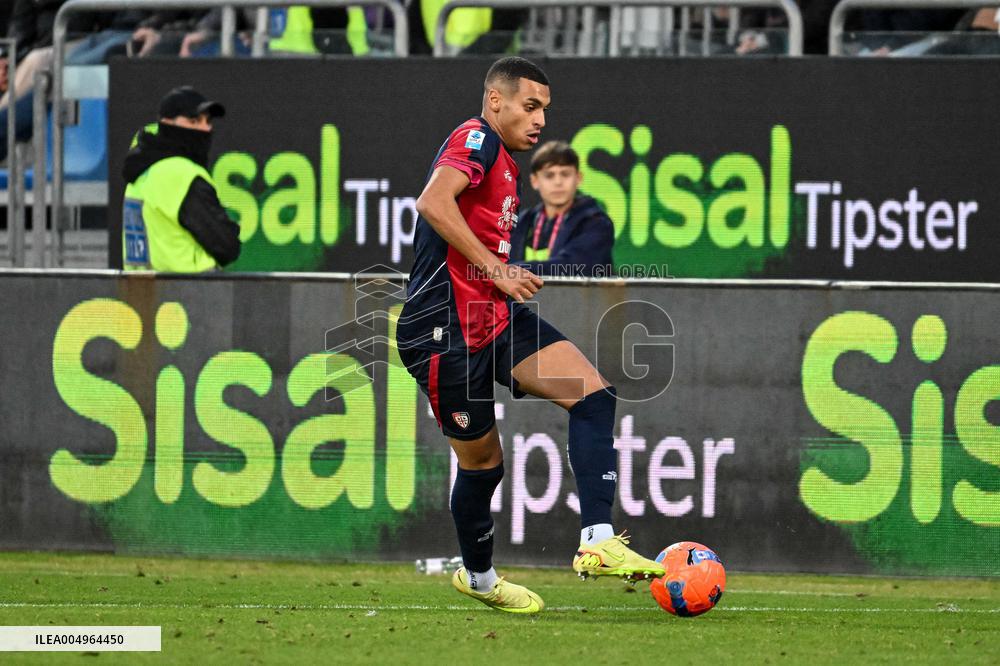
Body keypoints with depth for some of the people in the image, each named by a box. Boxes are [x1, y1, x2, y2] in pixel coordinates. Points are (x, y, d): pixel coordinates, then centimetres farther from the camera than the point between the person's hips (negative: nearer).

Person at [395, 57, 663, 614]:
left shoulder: (506, 164, 20)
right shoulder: (477, 138, -10)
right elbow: (434, 203, -28)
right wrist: (497, 271, -26)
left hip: (498, 317, 9)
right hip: (444, 329, -9)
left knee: (594, 395, -10)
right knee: (483, 461, 4)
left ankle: (597, 541, -17)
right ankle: (478, 577, 29)